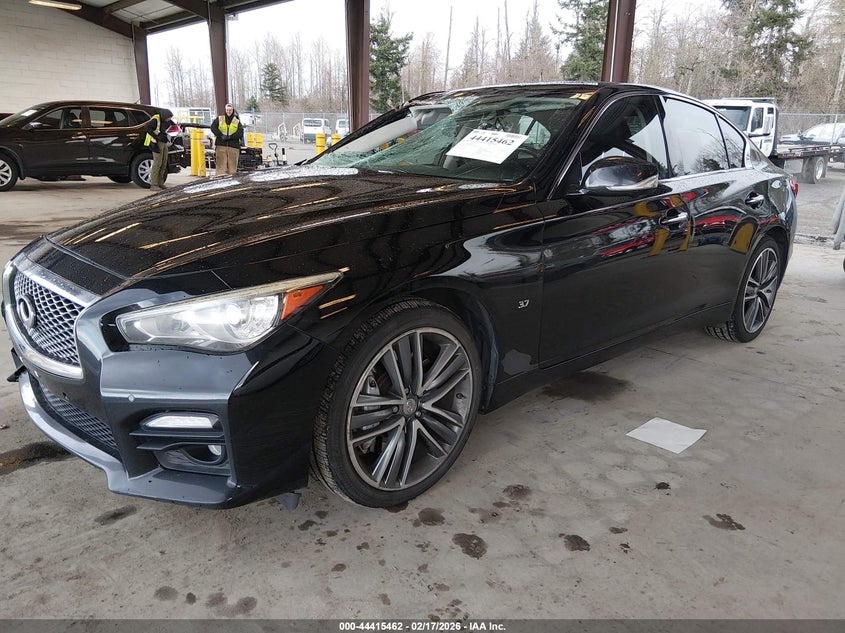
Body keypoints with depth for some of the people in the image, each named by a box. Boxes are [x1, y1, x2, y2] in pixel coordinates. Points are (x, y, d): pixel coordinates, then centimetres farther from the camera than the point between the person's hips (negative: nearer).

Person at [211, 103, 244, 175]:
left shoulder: (237, 122, 12)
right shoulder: (219, 119, 14)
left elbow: (240, 133, -2)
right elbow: (213, 127, 0)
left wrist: (230, 137, -14)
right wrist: (221, 135, -15)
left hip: (233, 146, 0)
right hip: (221, 145, 0)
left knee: (232, 166, -3)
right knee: (221, 165, -7)